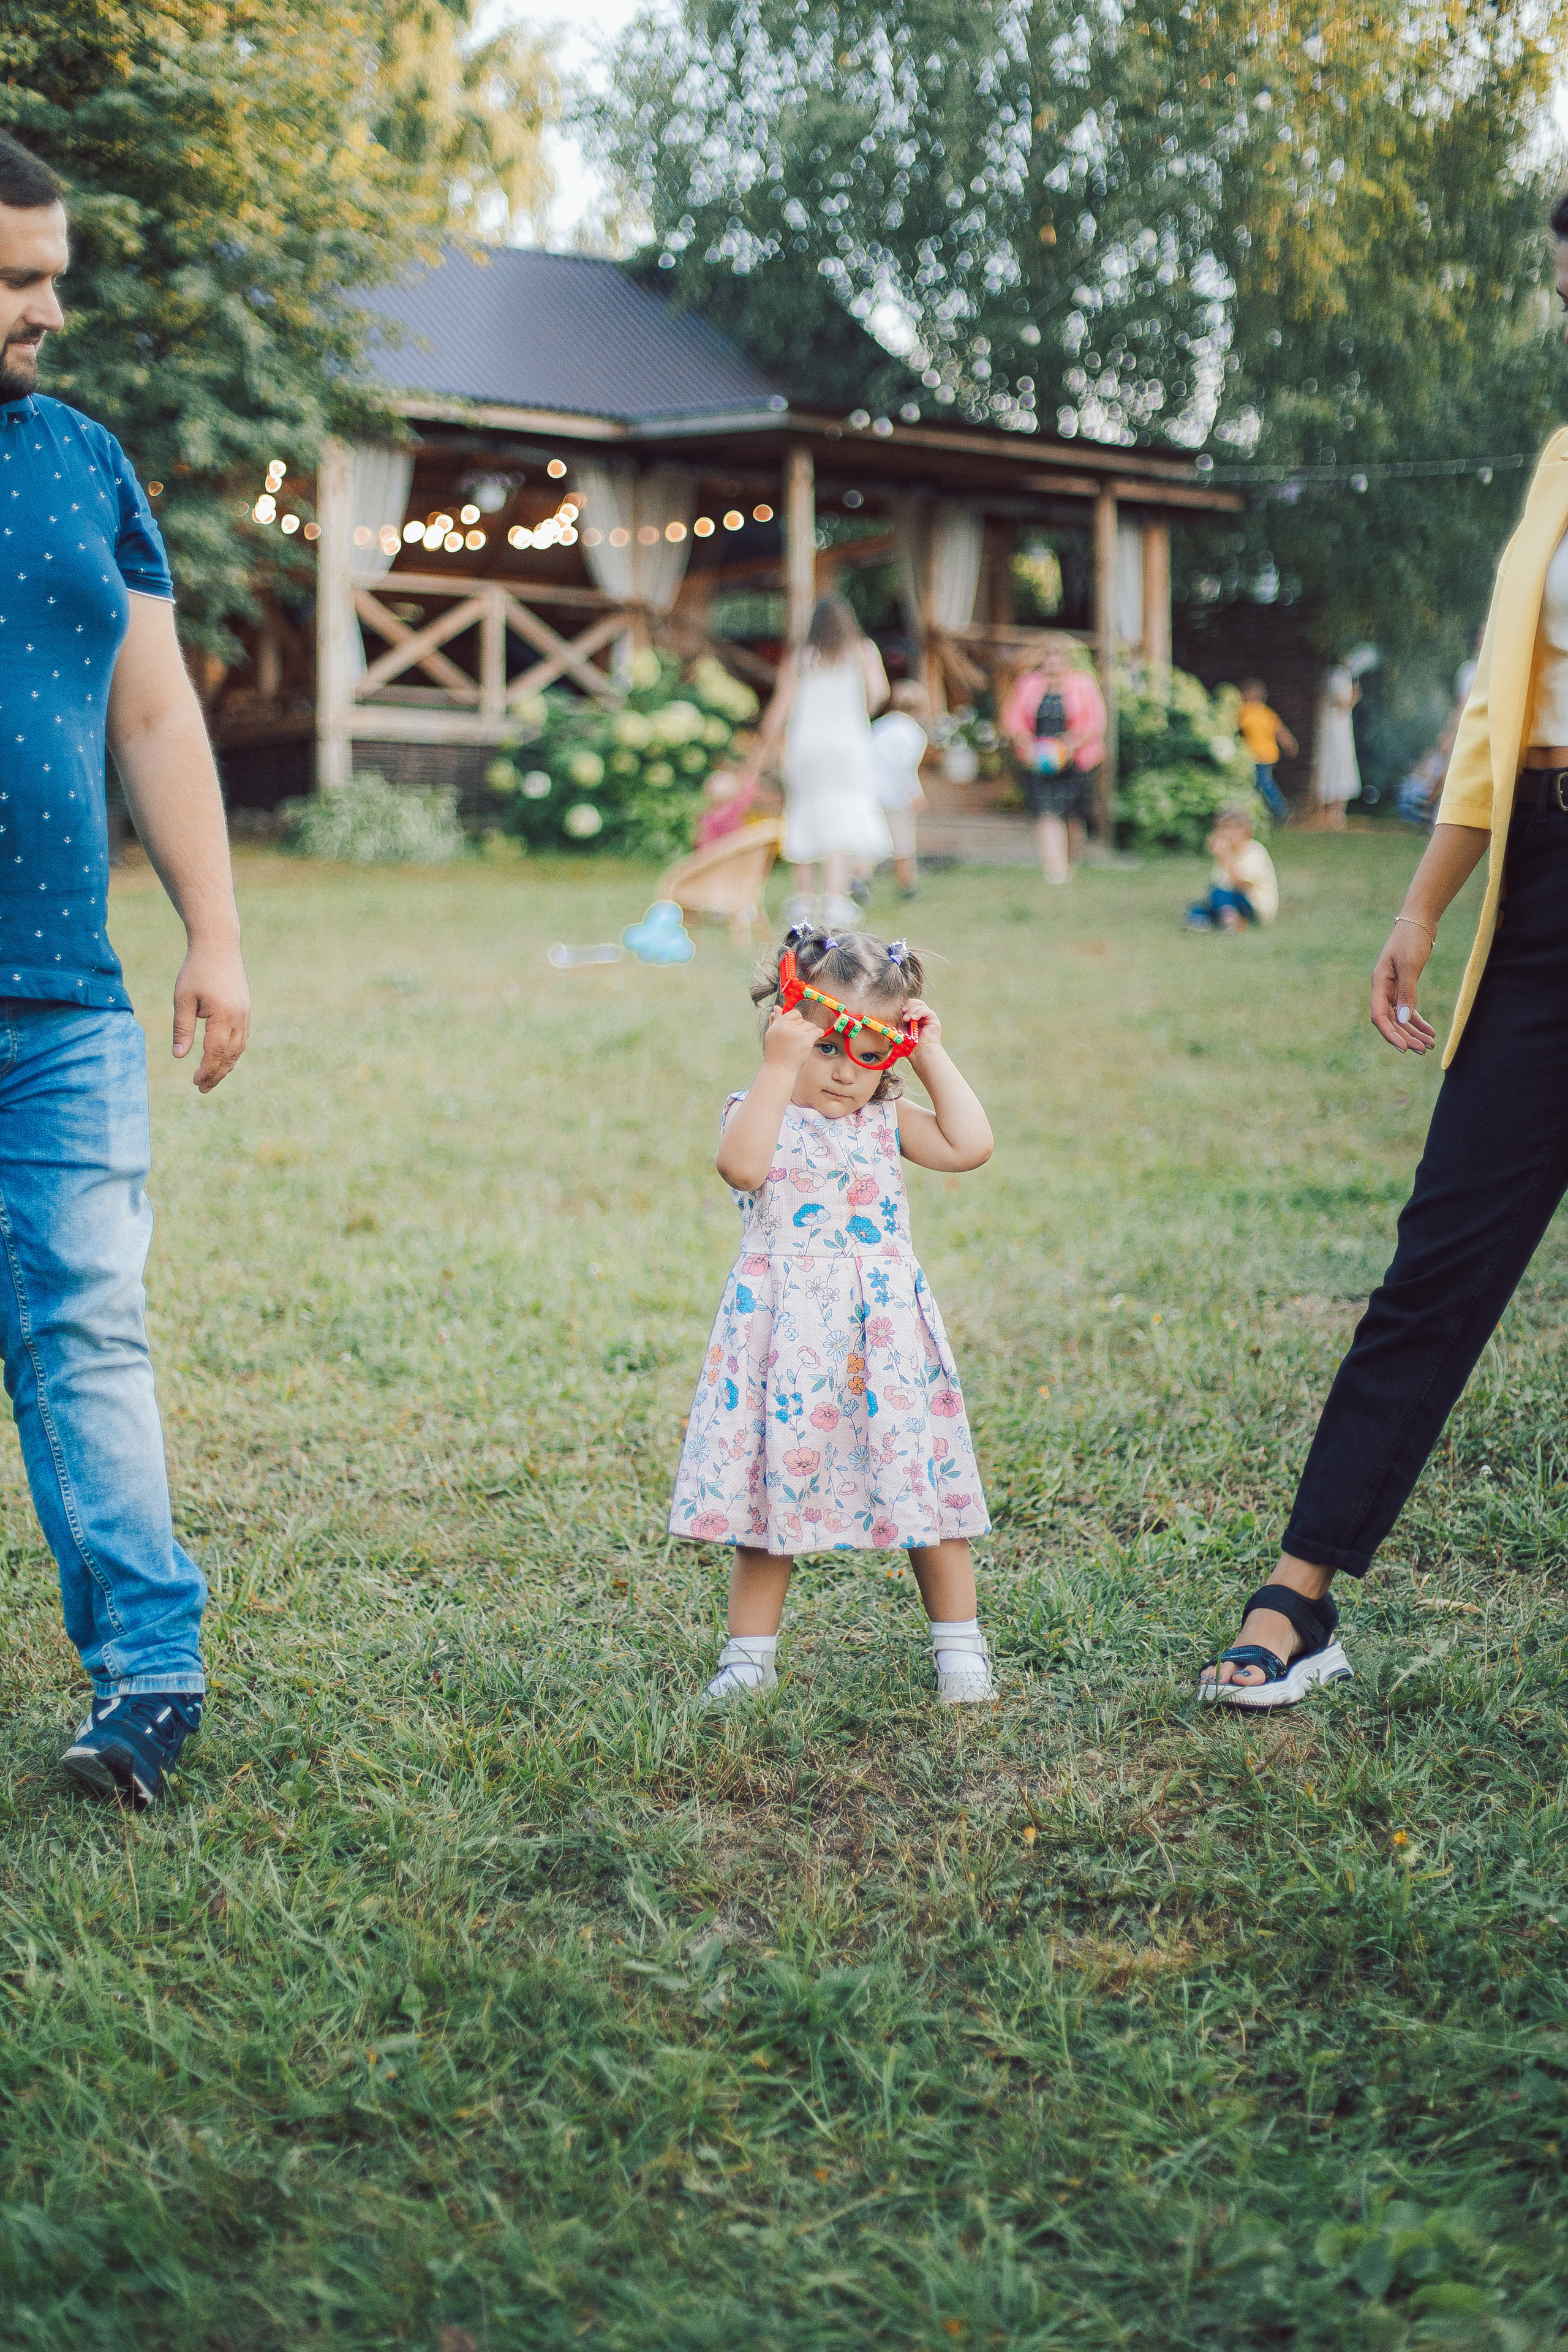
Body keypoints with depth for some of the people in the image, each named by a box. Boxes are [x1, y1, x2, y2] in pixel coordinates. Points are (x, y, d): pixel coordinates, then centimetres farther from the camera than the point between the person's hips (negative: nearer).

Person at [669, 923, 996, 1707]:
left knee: (919, 1482, 4)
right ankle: (749, 1652, 17)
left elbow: (970, 1147, -5)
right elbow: (742, 1165, -24)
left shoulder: (886, 1120, 9)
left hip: (884, 1331, 2)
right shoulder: (760, 1112, -1)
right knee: (770, 1482, 4)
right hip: (783, 1332, -2)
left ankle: (958, 1642, 18)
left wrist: (933, 1058, 0)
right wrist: (779, 1069, -25)